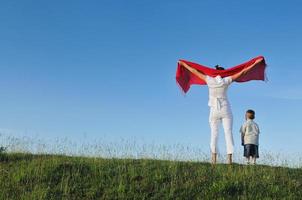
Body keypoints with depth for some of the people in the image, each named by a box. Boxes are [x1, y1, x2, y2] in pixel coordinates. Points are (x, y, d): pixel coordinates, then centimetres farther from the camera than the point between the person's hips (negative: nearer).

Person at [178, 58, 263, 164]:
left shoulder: (209, 80, 1)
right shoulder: (226, 80, -1)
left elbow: (194, 71, 9)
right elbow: (242, 72, 1)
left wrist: (183, 64, 19)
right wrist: (255, 63, 7)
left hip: (214, 111, 1)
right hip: (226, 110, -1)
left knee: (214, 133, 4)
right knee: (228, 133, -2)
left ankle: (214, 158, -7)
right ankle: (229, 158, -11)